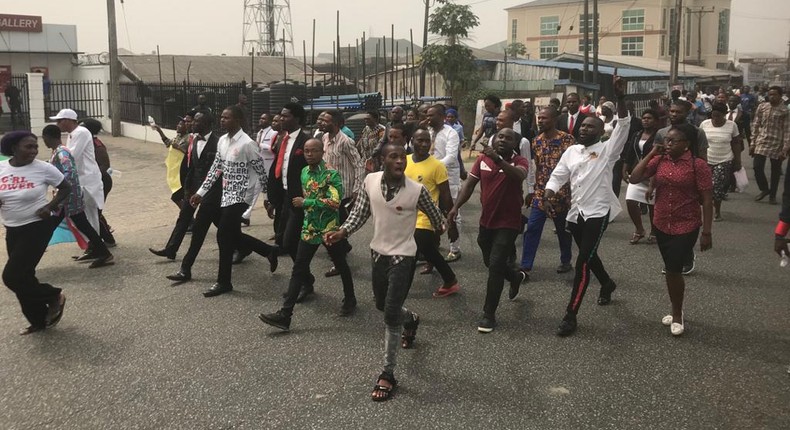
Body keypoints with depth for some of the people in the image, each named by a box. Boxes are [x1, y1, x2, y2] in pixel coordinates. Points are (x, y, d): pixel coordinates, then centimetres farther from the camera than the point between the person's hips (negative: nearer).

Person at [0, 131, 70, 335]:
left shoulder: (43, 168, -12)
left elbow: (66, 188, -1)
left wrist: (50, 207, -14)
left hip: (37, 227, -5)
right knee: (22, 276, 12)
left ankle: (54, 296, 12)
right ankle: (39, 320, 29)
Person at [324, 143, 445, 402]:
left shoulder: (417, 190, -20)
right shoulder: (370, 181, -10)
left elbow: (434, 215, 0)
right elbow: (359, 213, -1)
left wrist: (443, 230, 18)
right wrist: (342, 232, -17)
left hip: (403, 256, -5)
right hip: (379, 252, 5)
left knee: (391, 315, -8)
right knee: (382, 306, 23)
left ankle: (388, 374, 4)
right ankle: (411, 320, 58)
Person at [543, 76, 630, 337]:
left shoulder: (607, 149, -5)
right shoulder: (571, 151, 10)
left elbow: (624, 125, -18)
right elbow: (557, 176, 8)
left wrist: (620, 97, -30)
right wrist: (547, 197, -11)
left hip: (598, 212, -6)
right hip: (576, 211, 6)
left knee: (583, 262, -12)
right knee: (589, 256, 23)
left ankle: (570, 315, -9)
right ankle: (607, 283, 53)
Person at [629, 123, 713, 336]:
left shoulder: (698, 165, -13)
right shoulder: (659, 160, 0)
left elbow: (707, 200, -11)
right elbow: (634, 178, -8)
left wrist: (707, 232, -12)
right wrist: (651, 153, -10)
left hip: (686, 226, -5)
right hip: (662, 225, 5)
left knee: (673, 269, -6)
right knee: (672, 270, 16)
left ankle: (677, 315, 16)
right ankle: (676, 312, 34)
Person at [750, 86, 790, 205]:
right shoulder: (762, 107, 4)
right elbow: (755, 125, 7)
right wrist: (752, 143, 3)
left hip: (777, 144, -2)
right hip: (761, 142, 2)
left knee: (775, 171, 7)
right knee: (757, 167, -6)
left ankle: (772, 195, 22)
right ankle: (764, 189, 18)